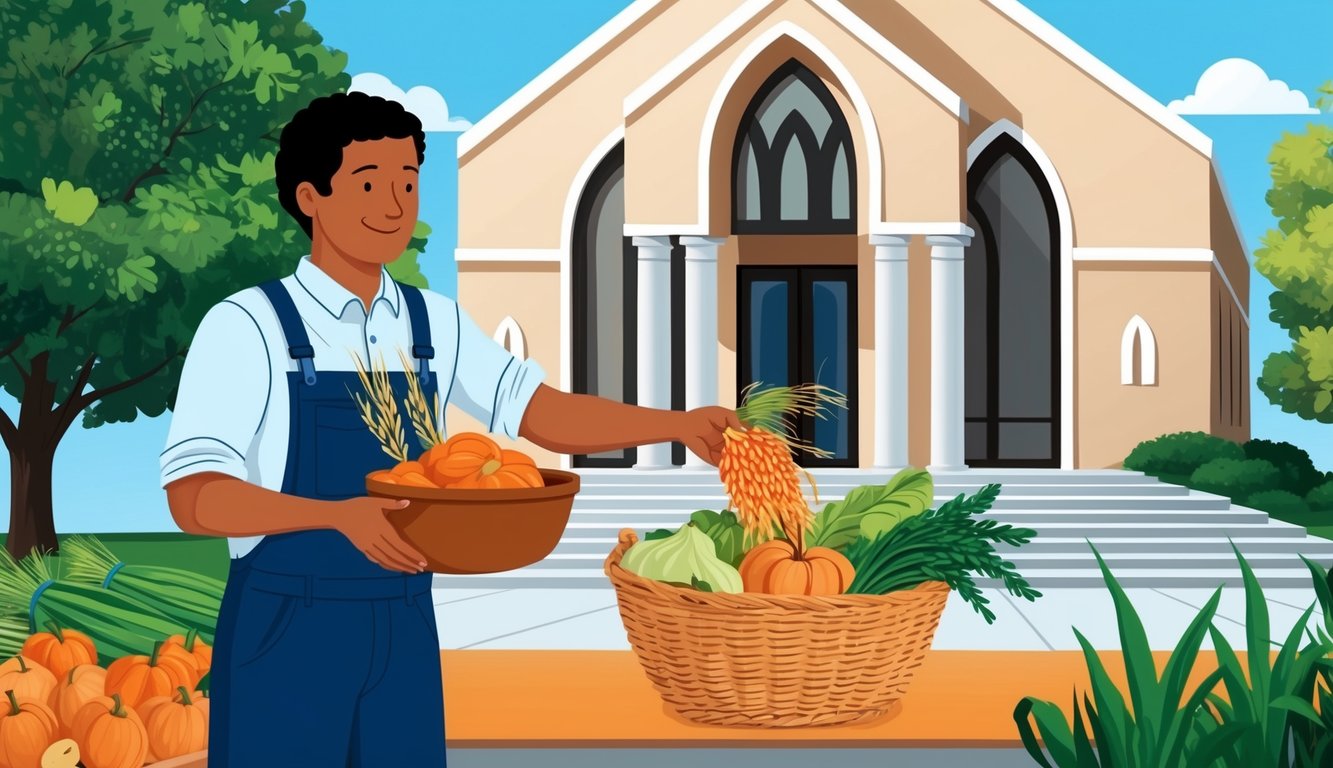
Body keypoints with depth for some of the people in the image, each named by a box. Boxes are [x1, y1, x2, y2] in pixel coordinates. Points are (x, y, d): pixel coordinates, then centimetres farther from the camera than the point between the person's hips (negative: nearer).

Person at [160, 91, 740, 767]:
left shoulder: (434, 324, 7)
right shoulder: (247, 326, -9)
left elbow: (544, 414, -1)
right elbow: (194, 498, -17)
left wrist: (679, 425, -15)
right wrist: (342, 514, -31)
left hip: (403, 629, 5)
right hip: (286, 631, -5)